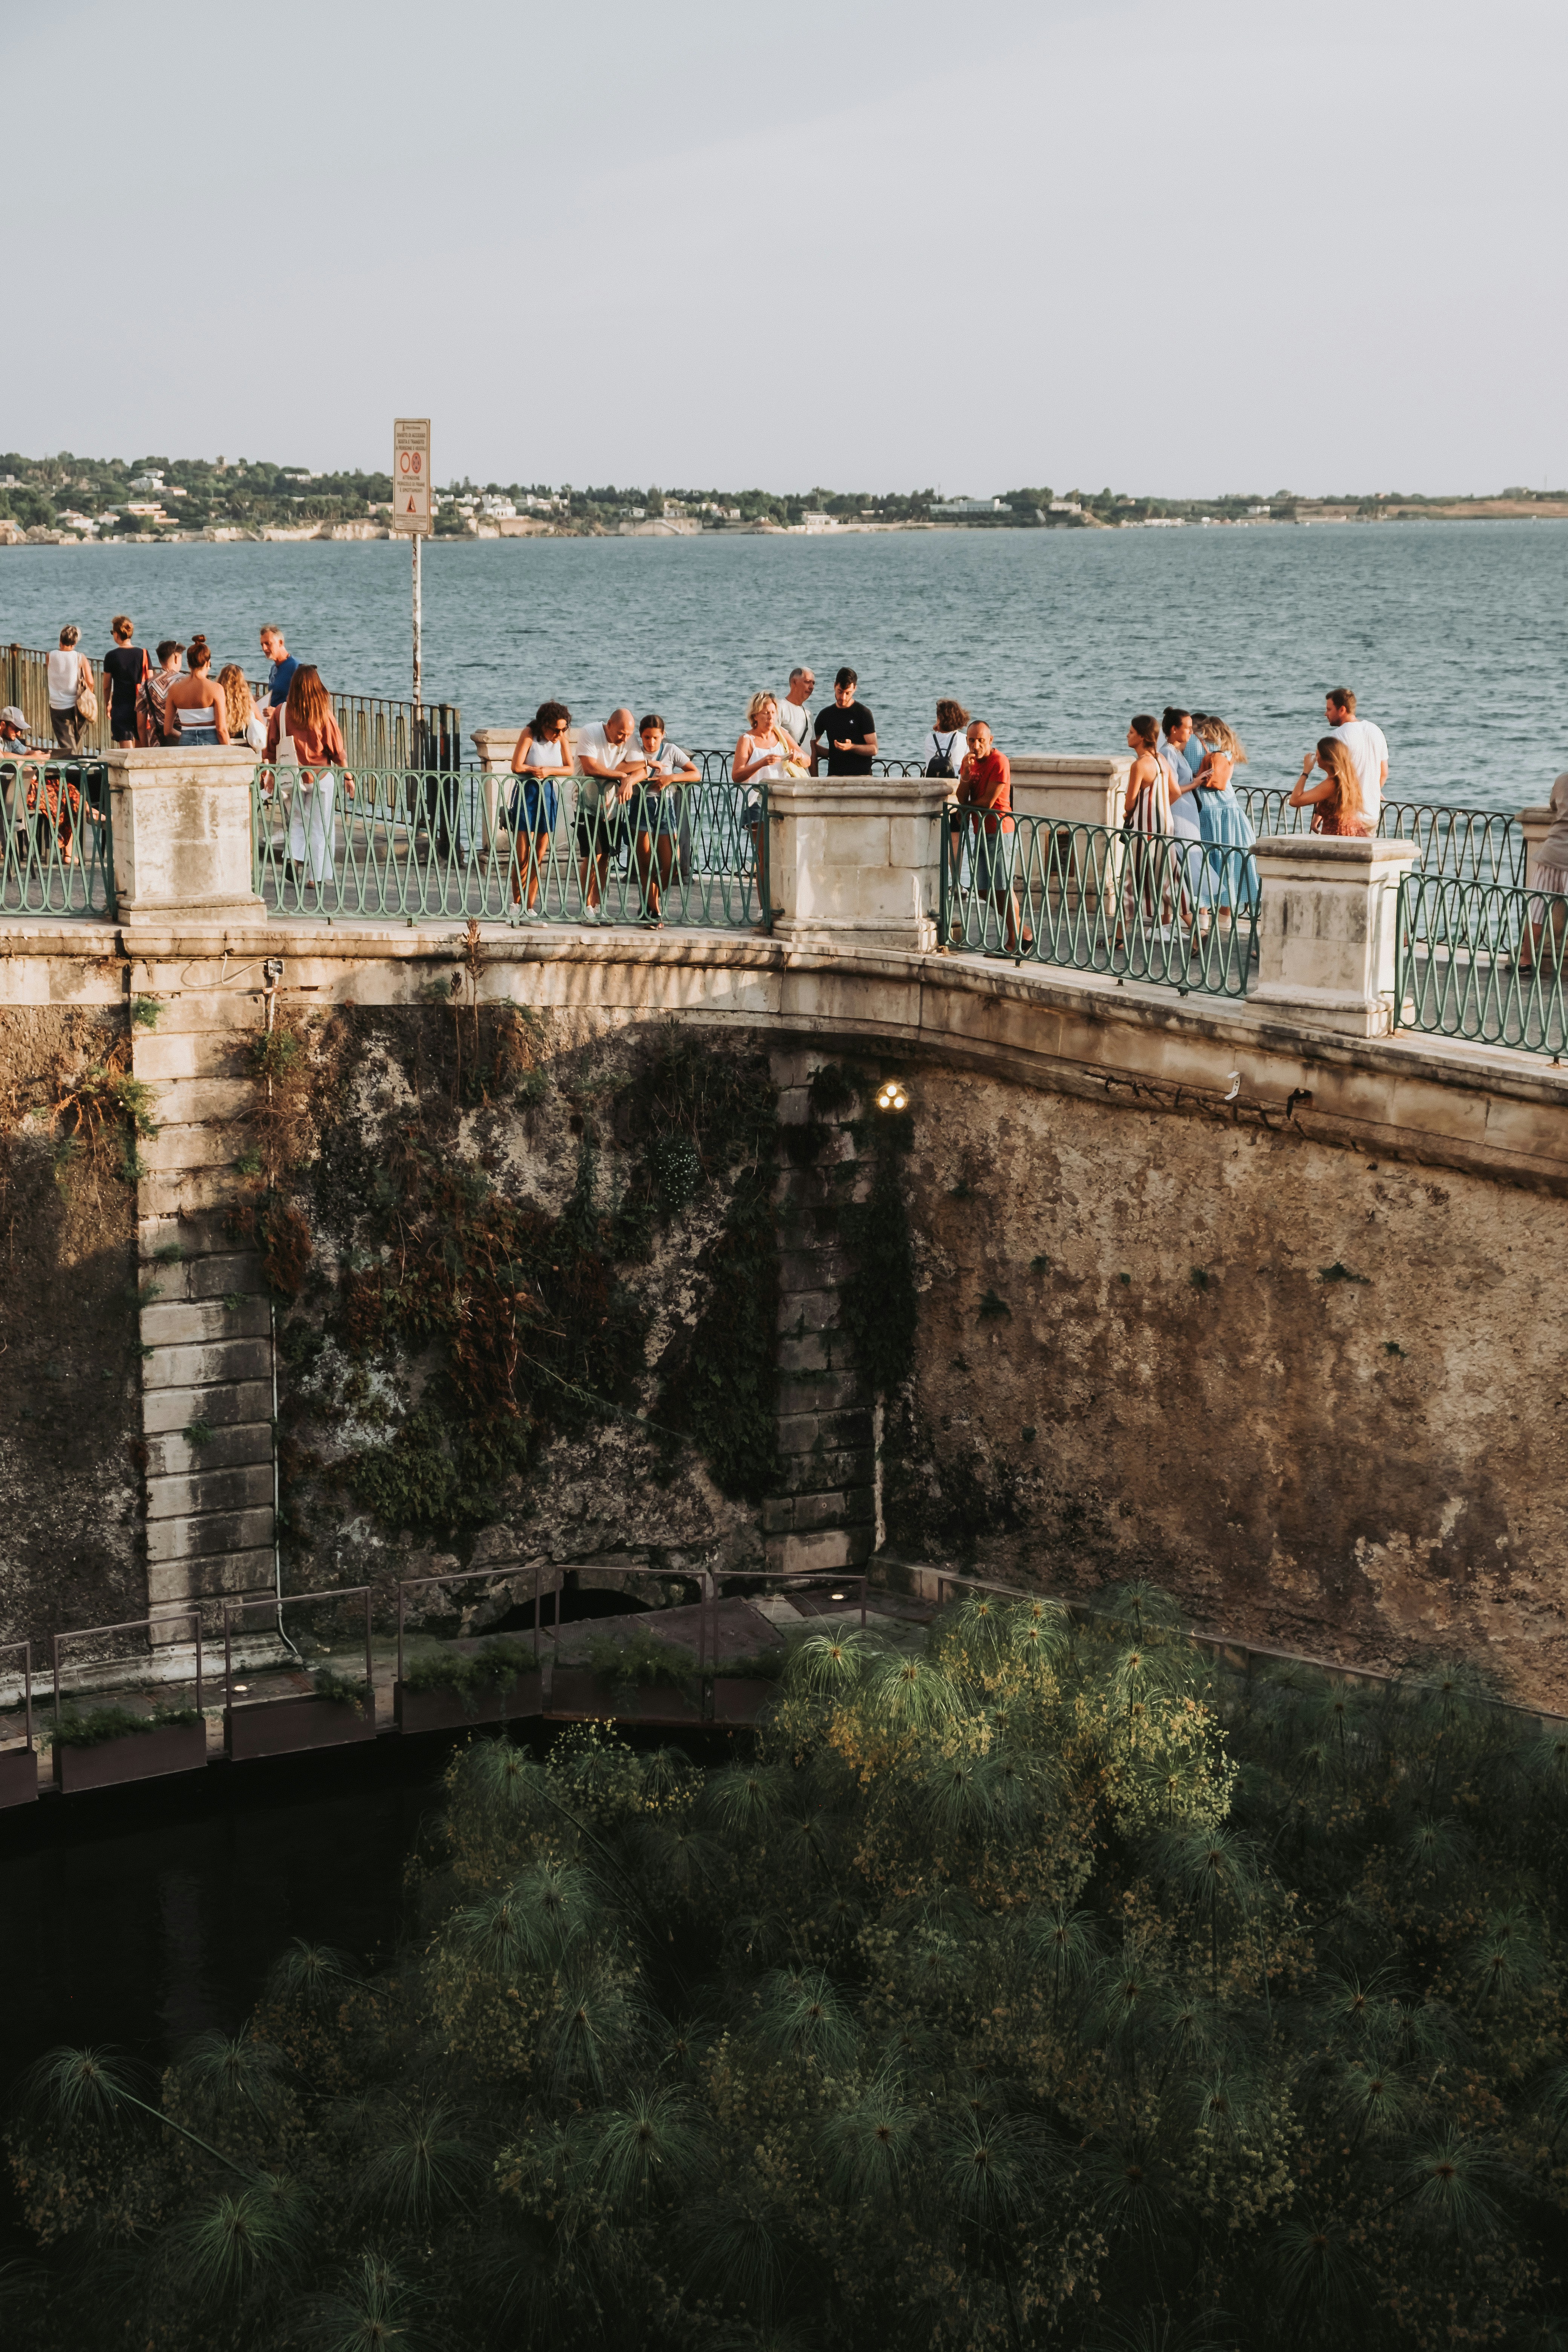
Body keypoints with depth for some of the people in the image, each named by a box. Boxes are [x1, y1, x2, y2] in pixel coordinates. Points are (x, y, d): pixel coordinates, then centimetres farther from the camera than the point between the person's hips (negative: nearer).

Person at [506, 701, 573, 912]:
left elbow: (569, 769, 0)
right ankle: (517, 903, 12)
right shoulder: (529, 734, -11)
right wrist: (539, 771, -7)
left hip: (548, 796, 4)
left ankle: (530, 907, 8)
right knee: (523, 856, -3)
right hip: (526, 794, -4)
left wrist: (549, 771, -15)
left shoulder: (561, 738, 0)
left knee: (539, 856, 3)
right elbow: (517, 767, -16)